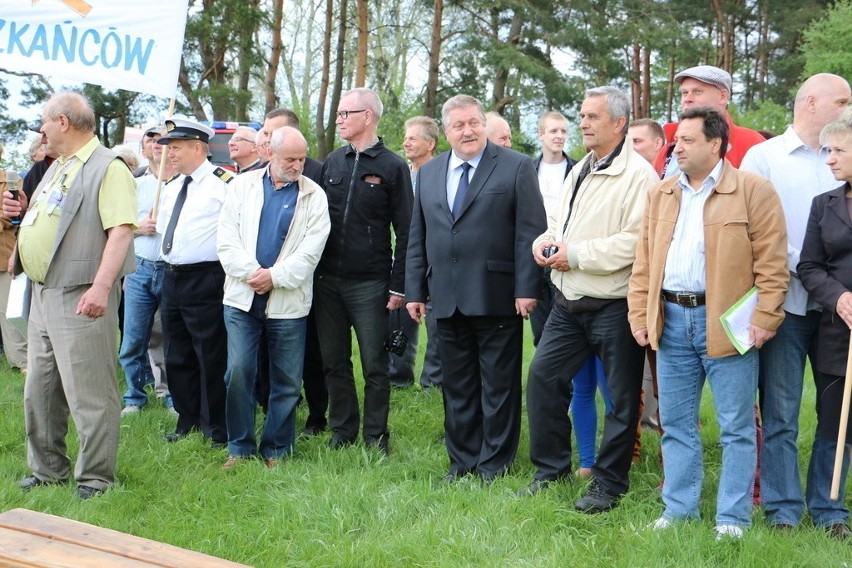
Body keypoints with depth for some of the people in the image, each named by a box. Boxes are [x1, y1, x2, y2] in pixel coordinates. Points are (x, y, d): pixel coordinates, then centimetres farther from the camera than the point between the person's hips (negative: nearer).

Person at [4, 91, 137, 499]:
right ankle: (48, 468, 28)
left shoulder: (107, 168, -11)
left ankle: (95, 478, 6)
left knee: (88, 394, -3)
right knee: (39, 390, 16)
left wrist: (101, 288, -28)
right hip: (43, 294, 10)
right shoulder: (58, 167, 20)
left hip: (80, 298, -10)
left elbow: (120, 230, -20)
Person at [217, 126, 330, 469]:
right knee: (238, 372, -3)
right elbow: (227, 240, 2)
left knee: (287, 381, 4)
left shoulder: (314, 196, 4)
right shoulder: (243, 186, 8)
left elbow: (310, 251, -4)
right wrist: (252, 273, -10)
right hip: (242, 298, 1)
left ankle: (276, 450, 16)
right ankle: (239, 448, 9)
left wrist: (274, 276, -14)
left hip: (288, 301, -1)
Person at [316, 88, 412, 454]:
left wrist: (398, 286, -8)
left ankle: (376, 437, 13)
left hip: (369, 283, -4)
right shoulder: (332, 162, 11)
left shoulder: (393, 167, -2)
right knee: (334, 362, 9)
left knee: (374, 365, 2)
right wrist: (312, 272, 8)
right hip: (327, 281, 5)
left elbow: (405, 232, -3)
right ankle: (342, 432, 20)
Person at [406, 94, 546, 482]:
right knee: (456, 385, 12)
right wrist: (415, 291, 8)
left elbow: (530, 232, -6)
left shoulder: (516, 168, -1)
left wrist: (526, 289, -12)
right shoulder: (428, 173, 14)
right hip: (447, 300, 5)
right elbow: (417, 238, 15)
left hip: (497, 297, -4)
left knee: (499, 385, 4)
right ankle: (462, 460, 22)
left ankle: (495, 461, 14)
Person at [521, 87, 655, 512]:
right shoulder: (579, 172, 17)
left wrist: (575, 254, -18)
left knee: (620, 397, 3)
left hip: (614, 306, -8)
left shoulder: (638, 175, -13)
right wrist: (545, 241, 3)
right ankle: (551, 468, 21)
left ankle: (609, 483, 15)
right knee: (543, 376, 7)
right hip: (569, 302, 8)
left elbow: (634, 242, -22)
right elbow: (559, 222, 26)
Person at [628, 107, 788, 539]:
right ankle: (679, 508, 22)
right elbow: (644, 261, 13)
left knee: (736, 426, 3)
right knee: (675, 423, 11)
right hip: (671, 321, 5)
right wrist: (640, 315, 6)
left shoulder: (753, 191, -5)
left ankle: (732, 518, 11)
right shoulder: (661, 195, 12)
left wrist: (764, 318, -13)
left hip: (727, 323, -5)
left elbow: (772, 260, -8)